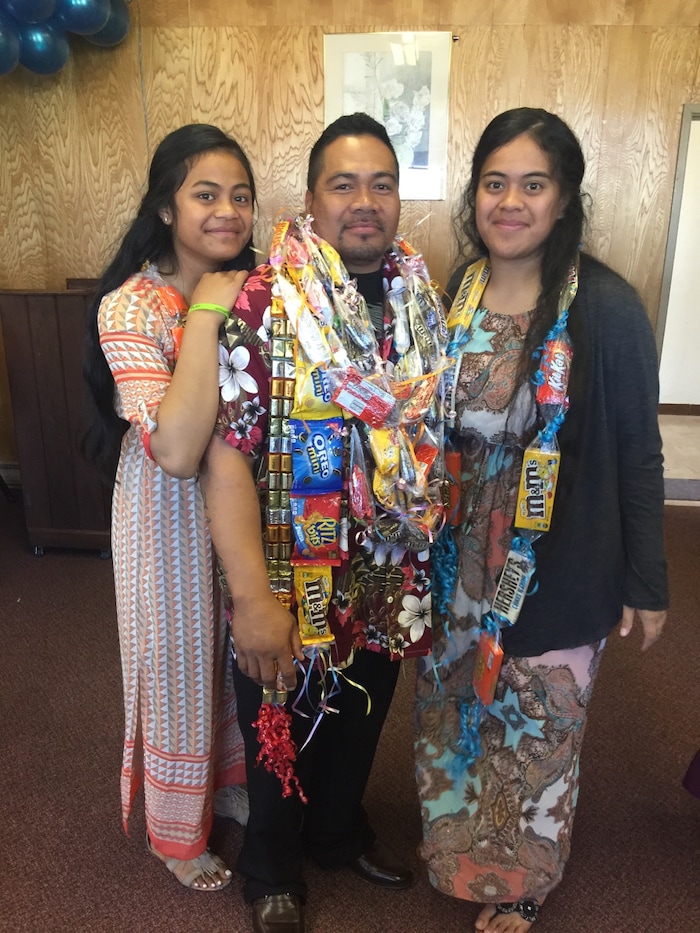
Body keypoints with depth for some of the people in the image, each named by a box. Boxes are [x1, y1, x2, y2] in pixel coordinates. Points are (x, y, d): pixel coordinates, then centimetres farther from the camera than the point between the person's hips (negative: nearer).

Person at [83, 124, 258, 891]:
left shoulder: (252, 288, -1)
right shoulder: (130, 307, -21)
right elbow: (177, 451, -34)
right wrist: (204, 317, -30)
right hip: (172, 513, -5)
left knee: (240, 652, 22)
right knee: (179, 659, 13)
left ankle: (230, 784, 51)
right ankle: (177, 833, 41)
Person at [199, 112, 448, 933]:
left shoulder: (424, 300, 1)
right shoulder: (264, 303, -17)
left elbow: (436, 436, 8)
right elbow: (225, 456, -22)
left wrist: (429, 557, 8)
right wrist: (254, 598, -25)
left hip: (389, 585, 5)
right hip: (291, 587, -4)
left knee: (360, 725, 26)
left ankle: (340, 832, 57)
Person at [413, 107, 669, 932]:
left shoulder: (607, 311, -14)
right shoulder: (450, 298, -2)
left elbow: (637, 455, -8)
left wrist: (647, 584, -4)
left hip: (555, 576, -3)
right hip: (458, 565, 4)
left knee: (538, 727, 16)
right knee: (454, 712, 22)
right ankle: (455, 847, 52)